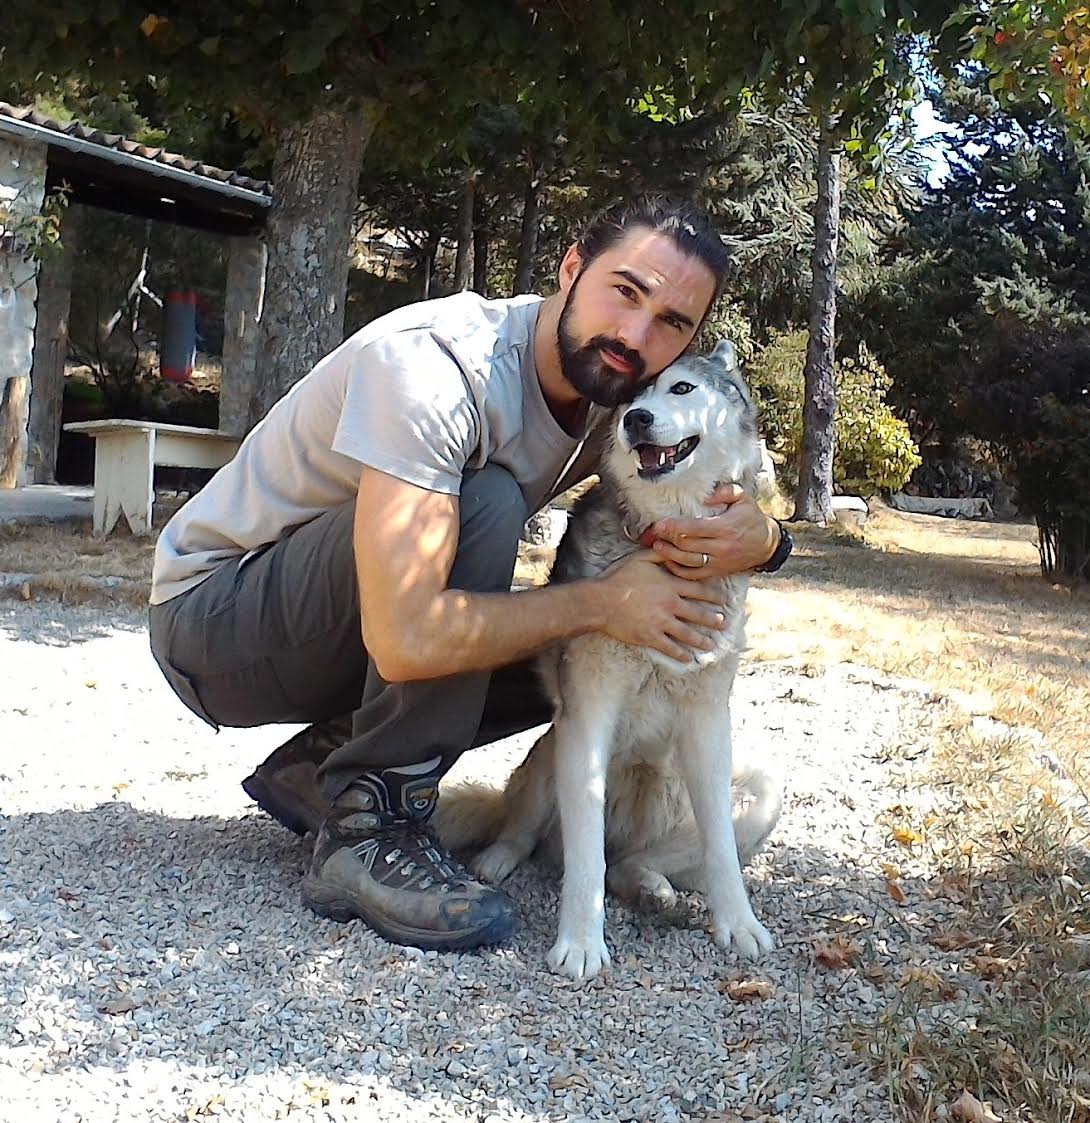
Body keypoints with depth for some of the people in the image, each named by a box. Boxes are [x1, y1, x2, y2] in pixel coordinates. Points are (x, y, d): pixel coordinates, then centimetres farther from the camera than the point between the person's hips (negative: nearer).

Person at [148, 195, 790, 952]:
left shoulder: (613, 388, -6)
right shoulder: (434, 363, -31)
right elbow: (406, 639, -39)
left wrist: (757, 536, -24)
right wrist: (602, 602, -27)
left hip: (345, 633, 8)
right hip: (211, 615, -7)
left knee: (593, 654, -4)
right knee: (484, 505, -29)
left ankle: (322, 767, 5)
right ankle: (372, 832, -19)